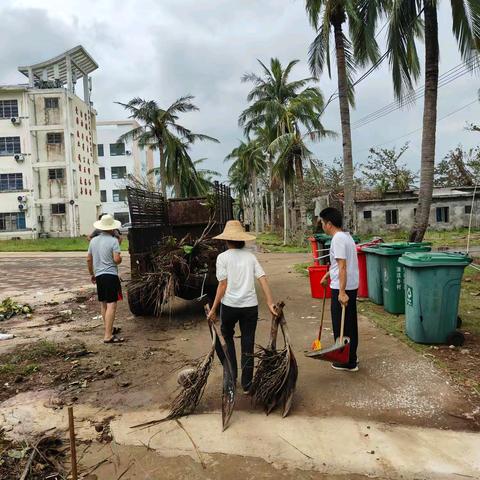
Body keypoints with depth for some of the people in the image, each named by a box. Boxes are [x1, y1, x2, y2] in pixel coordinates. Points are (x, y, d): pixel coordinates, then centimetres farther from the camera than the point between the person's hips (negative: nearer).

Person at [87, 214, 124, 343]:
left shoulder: (93, 240, 10)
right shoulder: (113, 240, -10)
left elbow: (89, 260, 16)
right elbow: (117, 259, -18)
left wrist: (91, 274, 28)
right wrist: (120, 257, 5)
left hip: (98, 276, 8)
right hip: (110, 275, -7)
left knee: (104, 304, 19)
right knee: (111, 305, -9)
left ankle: (109, 329, 33)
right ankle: (108, 336, -13)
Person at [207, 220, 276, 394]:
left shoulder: (223, 257, -5)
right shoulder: (250, 256, 4)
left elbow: (223, 285, -9)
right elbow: (263, 280, -3)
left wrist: (214, 308, -4)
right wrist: (270, 303, -3)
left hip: (230, 305, -2)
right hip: (250, 306, 2)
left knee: (227, 336, 24)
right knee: (248, 344, 11)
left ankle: (231, 374, 24)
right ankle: (247, 385, 19)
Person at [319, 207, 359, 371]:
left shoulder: (338, 239, -19)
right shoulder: (346, 236, 13)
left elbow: (342, 267, -25)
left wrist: (342, 292, -27)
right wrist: (327, 275, 36)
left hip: (342, 288, -10)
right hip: (351, 286, 10)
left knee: (341, 326, 2)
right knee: (350, 323, 18)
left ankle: (347, 362, 13)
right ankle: (351, 357, 30)